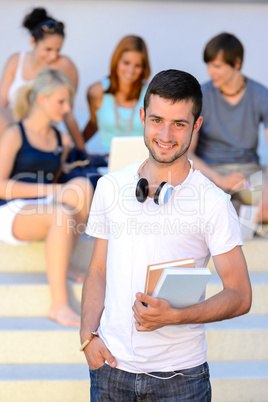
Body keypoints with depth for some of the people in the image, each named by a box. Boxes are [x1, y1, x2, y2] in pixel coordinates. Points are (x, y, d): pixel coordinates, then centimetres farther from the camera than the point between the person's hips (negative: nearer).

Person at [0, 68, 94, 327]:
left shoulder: (62, 141, 17)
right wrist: (52, 190, -17)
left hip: (44, 209, 6)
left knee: (82, 185, -26)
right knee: (62, 216, -38)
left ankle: (62, 264, -15)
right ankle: (59, 305, -37)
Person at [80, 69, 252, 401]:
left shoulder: (214, 202, -7)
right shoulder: (109, 186, 4)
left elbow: (240, 295, -7)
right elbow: (98, 270, 11)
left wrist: (173, 316, -20)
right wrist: (88, 335, -3)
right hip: (111, 365, 3)